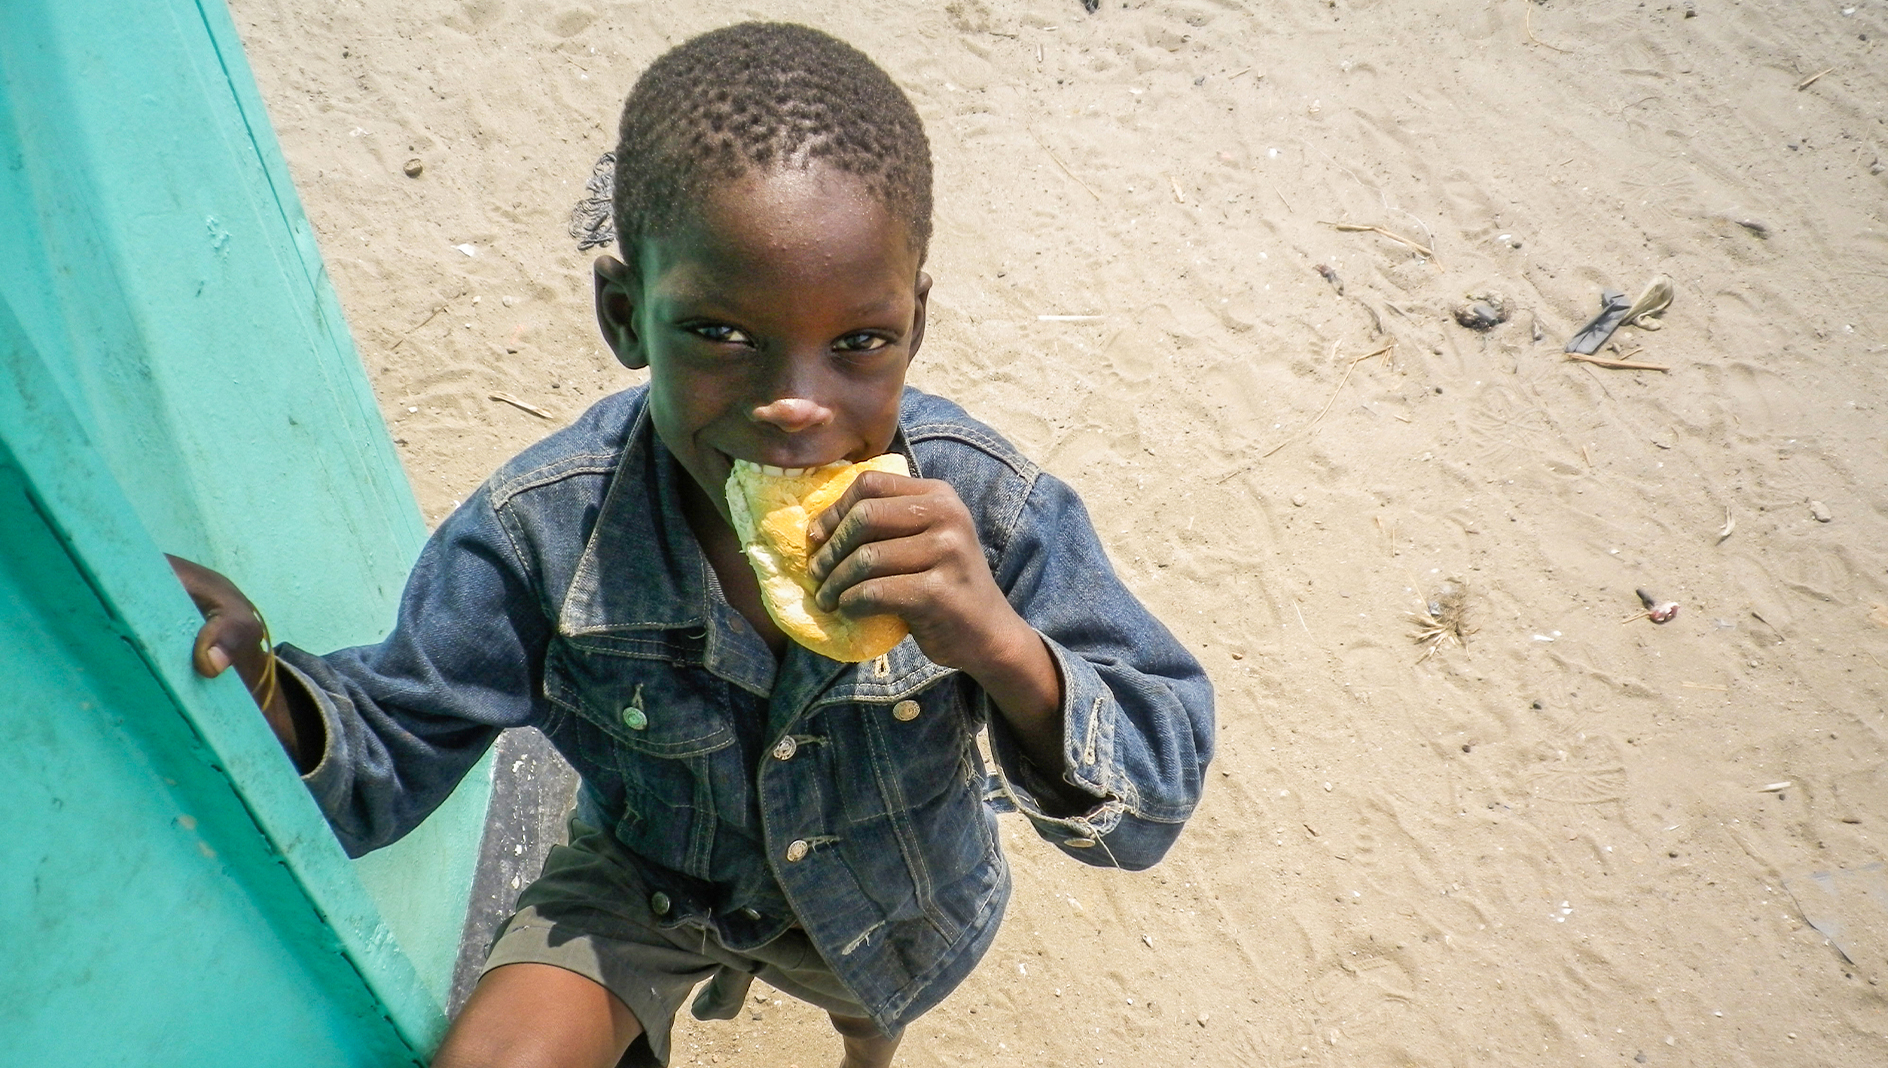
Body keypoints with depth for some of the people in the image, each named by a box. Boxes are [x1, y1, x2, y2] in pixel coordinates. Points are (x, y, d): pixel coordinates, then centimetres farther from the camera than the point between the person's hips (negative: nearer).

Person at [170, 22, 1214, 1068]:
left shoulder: (987, 507, -36)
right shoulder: (542, 529, -33)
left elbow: (1157, 803, -31)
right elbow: (390, 761, -18)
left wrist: (1004, 651, -52)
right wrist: (260, 697, -42)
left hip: (888, 888, 2)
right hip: (650, 880, -1)